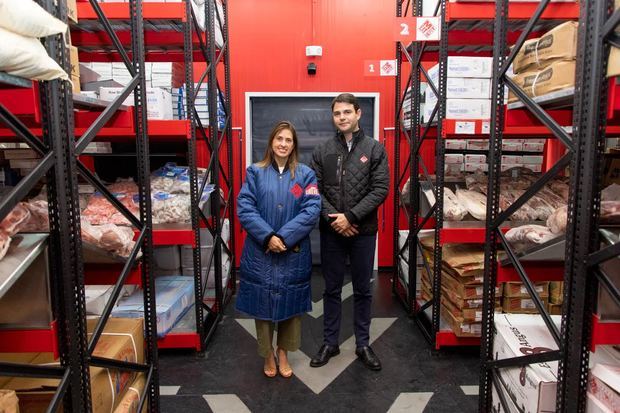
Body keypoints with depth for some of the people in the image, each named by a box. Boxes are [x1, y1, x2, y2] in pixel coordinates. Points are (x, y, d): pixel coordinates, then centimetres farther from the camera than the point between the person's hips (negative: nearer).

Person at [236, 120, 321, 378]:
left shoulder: (305, 174, 3)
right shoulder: (255, 172, 3)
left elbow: (312, 210, -8)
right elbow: (244, 208, -6)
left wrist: (284, 236, -17)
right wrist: (268, 237, -17)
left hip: (294, 253, 0)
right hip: (260, 252, 0)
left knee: (291, 303, 11)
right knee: (262, 302, 9)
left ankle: (283, 352, 34)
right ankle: (267, 355, 32)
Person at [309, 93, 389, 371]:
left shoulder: (375, 149, -1)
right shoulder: (322, 151, 3)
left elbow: (380, 189, -8)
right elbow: (315, 190, -1)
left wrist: (350, 217, -15)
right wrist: (333, 218, -14)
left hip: (363, 231, -1)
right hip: (331, 232, 1)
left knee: (363, 290, 12)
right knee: (332, 289, 12)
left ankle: (363, 345, 28)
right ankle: (330, 343, 28)